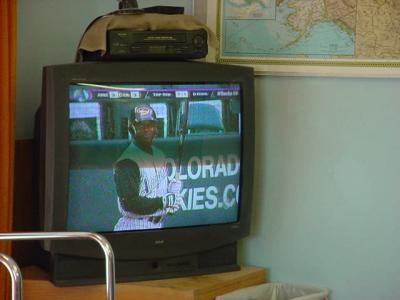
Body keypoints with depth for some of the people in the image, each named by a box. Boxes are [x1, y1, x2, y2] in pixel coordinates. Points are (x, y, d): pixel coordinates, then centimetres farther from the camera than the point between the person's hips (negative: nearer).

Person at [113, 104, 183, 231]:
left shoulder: (159, 154, 13)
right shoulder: (127, 161, -16)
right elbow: (130, 203, -21)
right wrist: (164, 202, -22)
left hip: (159, 224, 8)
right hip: (135, 226, -8)